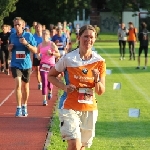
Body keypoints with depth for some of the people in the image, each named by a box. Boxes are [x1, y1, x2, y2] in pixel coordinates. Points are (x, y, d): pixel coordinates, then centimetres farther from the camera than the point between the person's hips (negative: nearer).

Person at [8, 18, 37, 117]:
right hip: (15, 64, 0)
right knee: (18, 84, -18)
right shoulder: (12, 36, 2)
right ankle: (19, 108, -14)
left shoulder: (29, 36, -5)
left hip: (26, 65, 0)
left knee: (25, 86, 14)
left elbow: (35, 50, -6)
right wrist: (10, 48, -6)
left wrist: (26, 44, -20)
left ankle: (24, 106, 33)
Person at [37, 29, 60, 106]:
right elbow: (37, 53, 21)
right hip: (43, 64, 1)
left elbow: (58, 54, -6)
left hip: (51, 64, -1)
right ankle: (44, 99, -9)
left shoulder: (52, 44, -5)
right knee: (44, 82, -10)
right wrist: (38, 56, -1)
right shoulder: (40, 45, 4)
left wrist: (51, 53, -21)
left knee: (49, 82, 8)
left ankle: (50, 91, 45)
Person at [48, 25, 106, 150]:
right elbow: (51, 76, 6)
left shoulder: (99, 61, -1)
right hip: (70, 107, -3)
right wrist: (64, 87, -11)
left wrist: (97, 79, -20)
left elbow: (100, 92, 1)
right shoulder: (68, 58, -8)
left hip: (90, 109, 3)